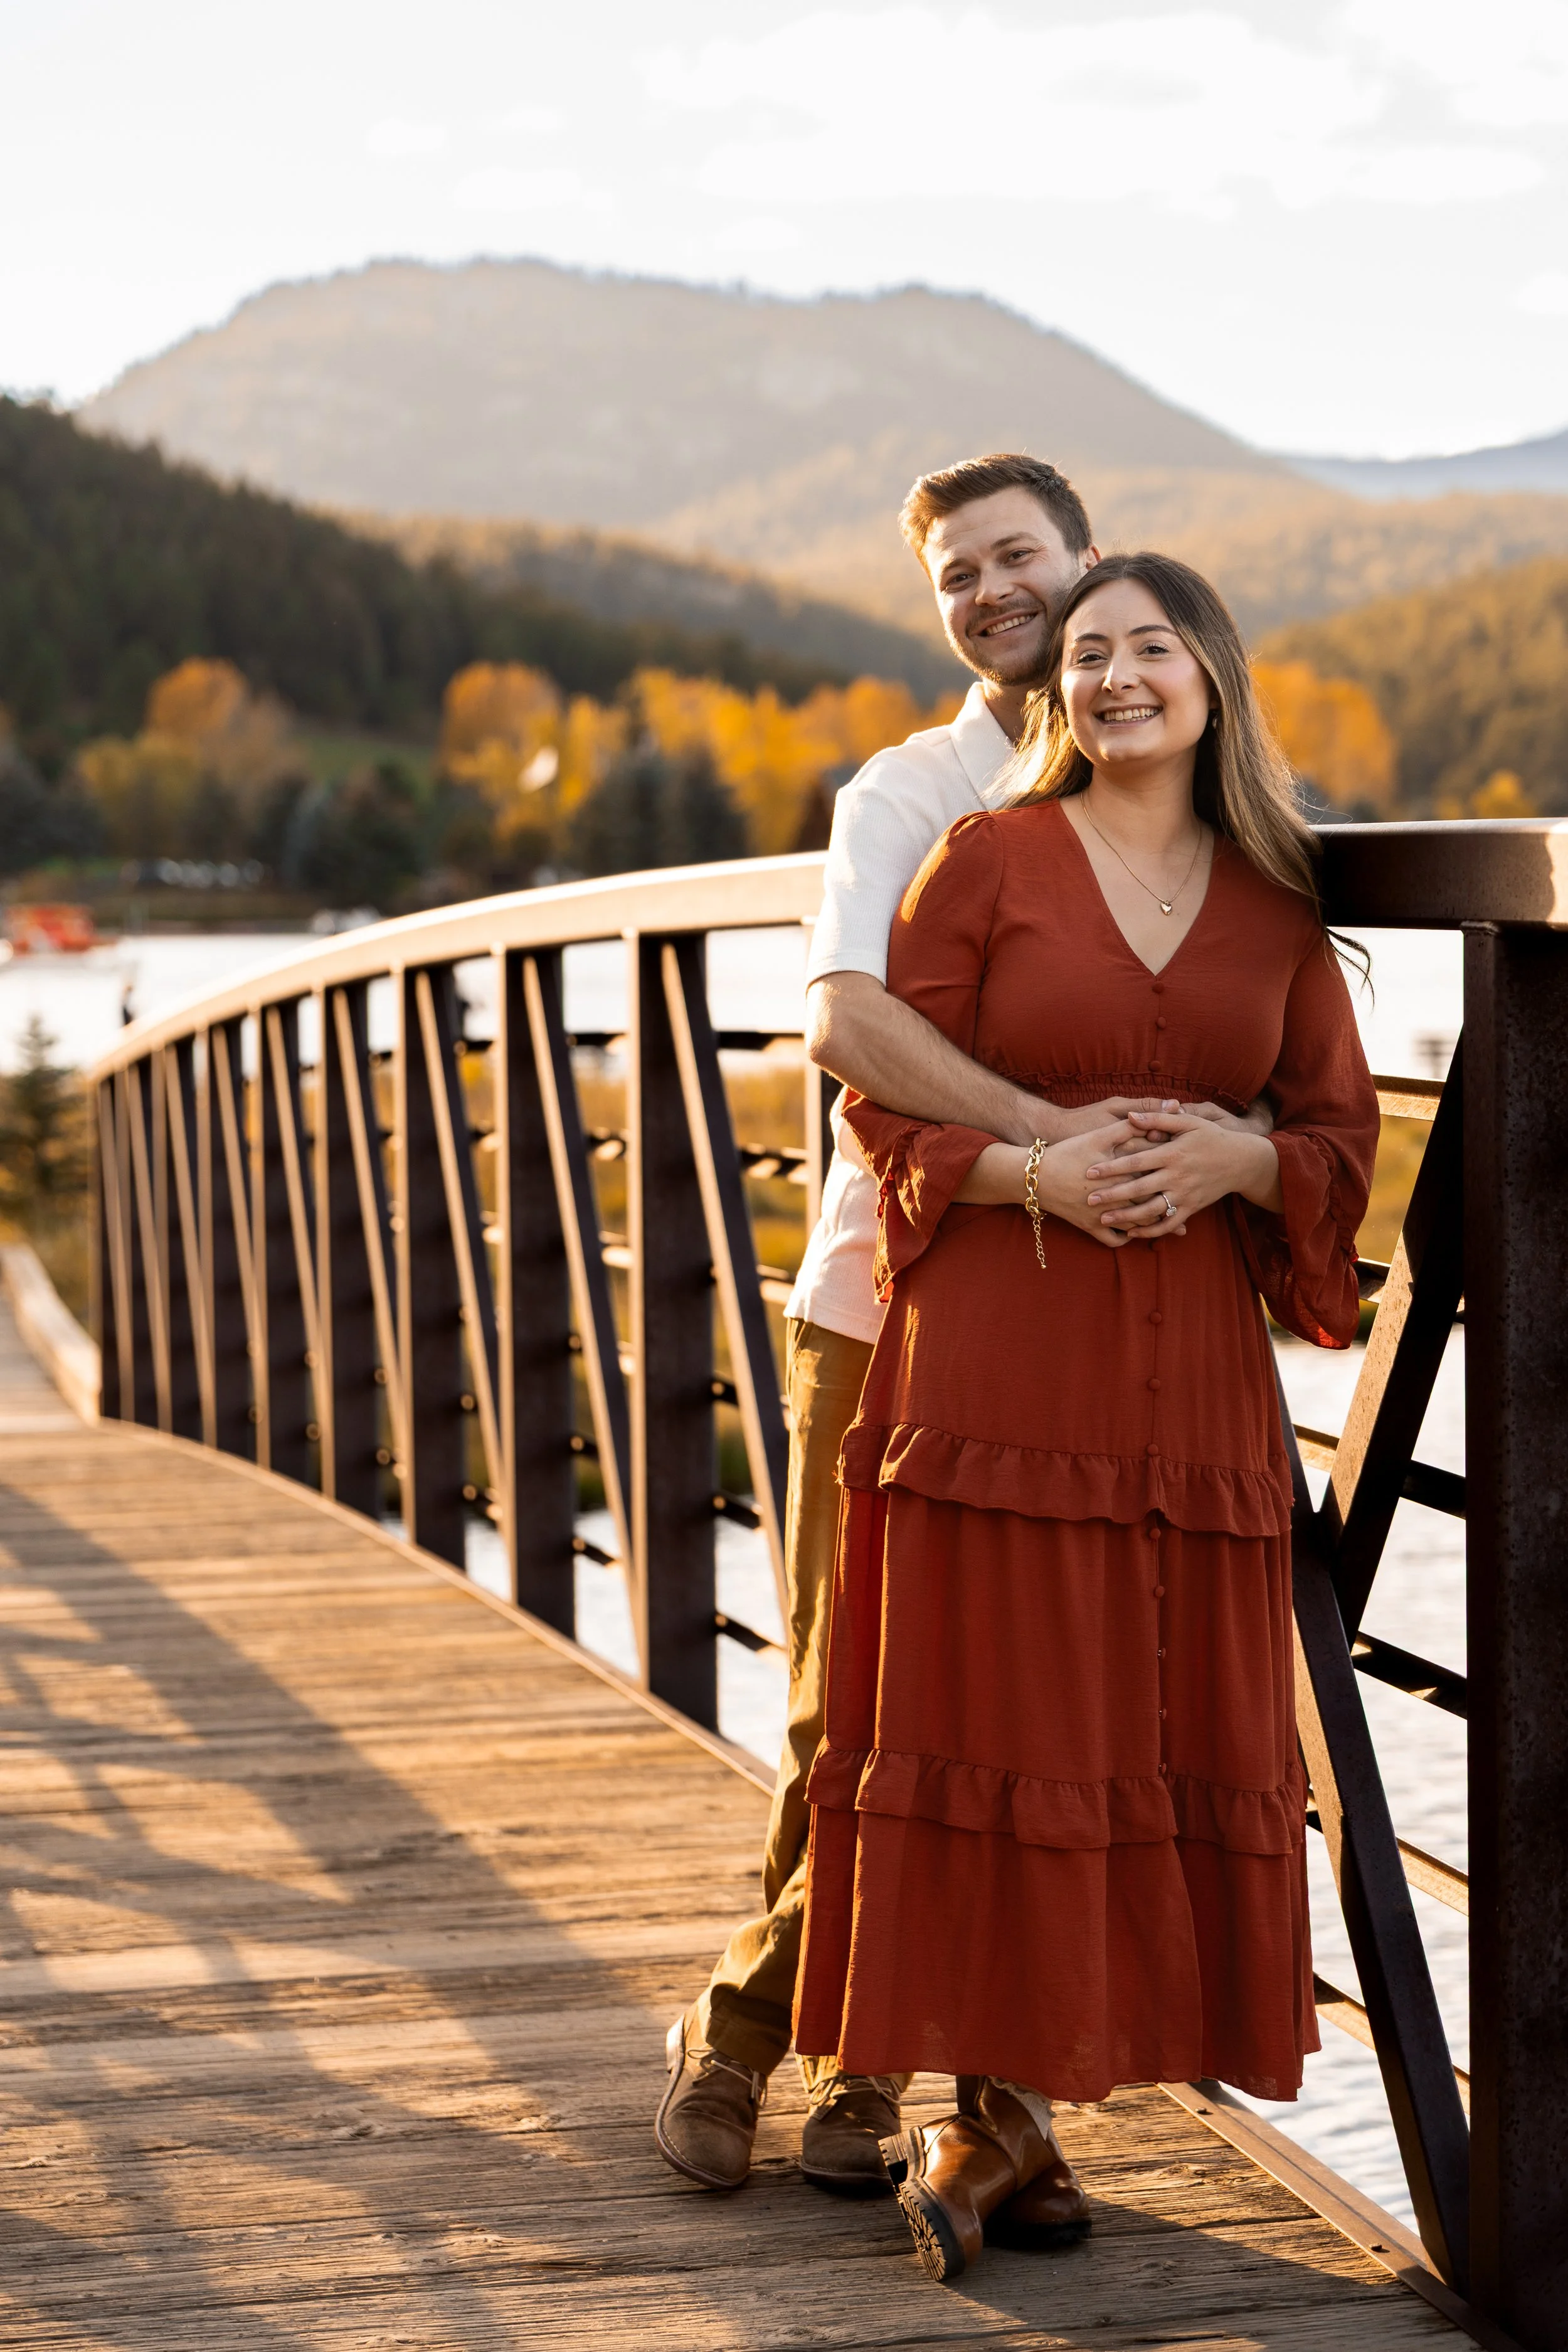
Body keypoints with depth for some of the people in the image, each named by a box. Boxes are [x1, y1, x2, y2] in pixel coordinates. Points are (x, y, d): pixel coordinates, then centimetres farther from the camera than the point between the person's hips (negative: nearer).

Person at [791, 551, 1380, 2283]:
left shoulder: (1277, 904, 11)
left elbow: (1342, 1135, 11)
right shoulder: (986, 862, 2)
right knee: (991, 1721, -4)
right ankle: (997, 2113, 8)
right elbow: (886, 1106, 1)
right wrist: (1032, 1172, -16)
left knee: (1171, 1734, 2)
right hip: (996, 1356, -3)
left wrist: (1233, 1161, -10)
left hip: (1193, 1380, 3)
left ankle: (1013, 2109, 14)